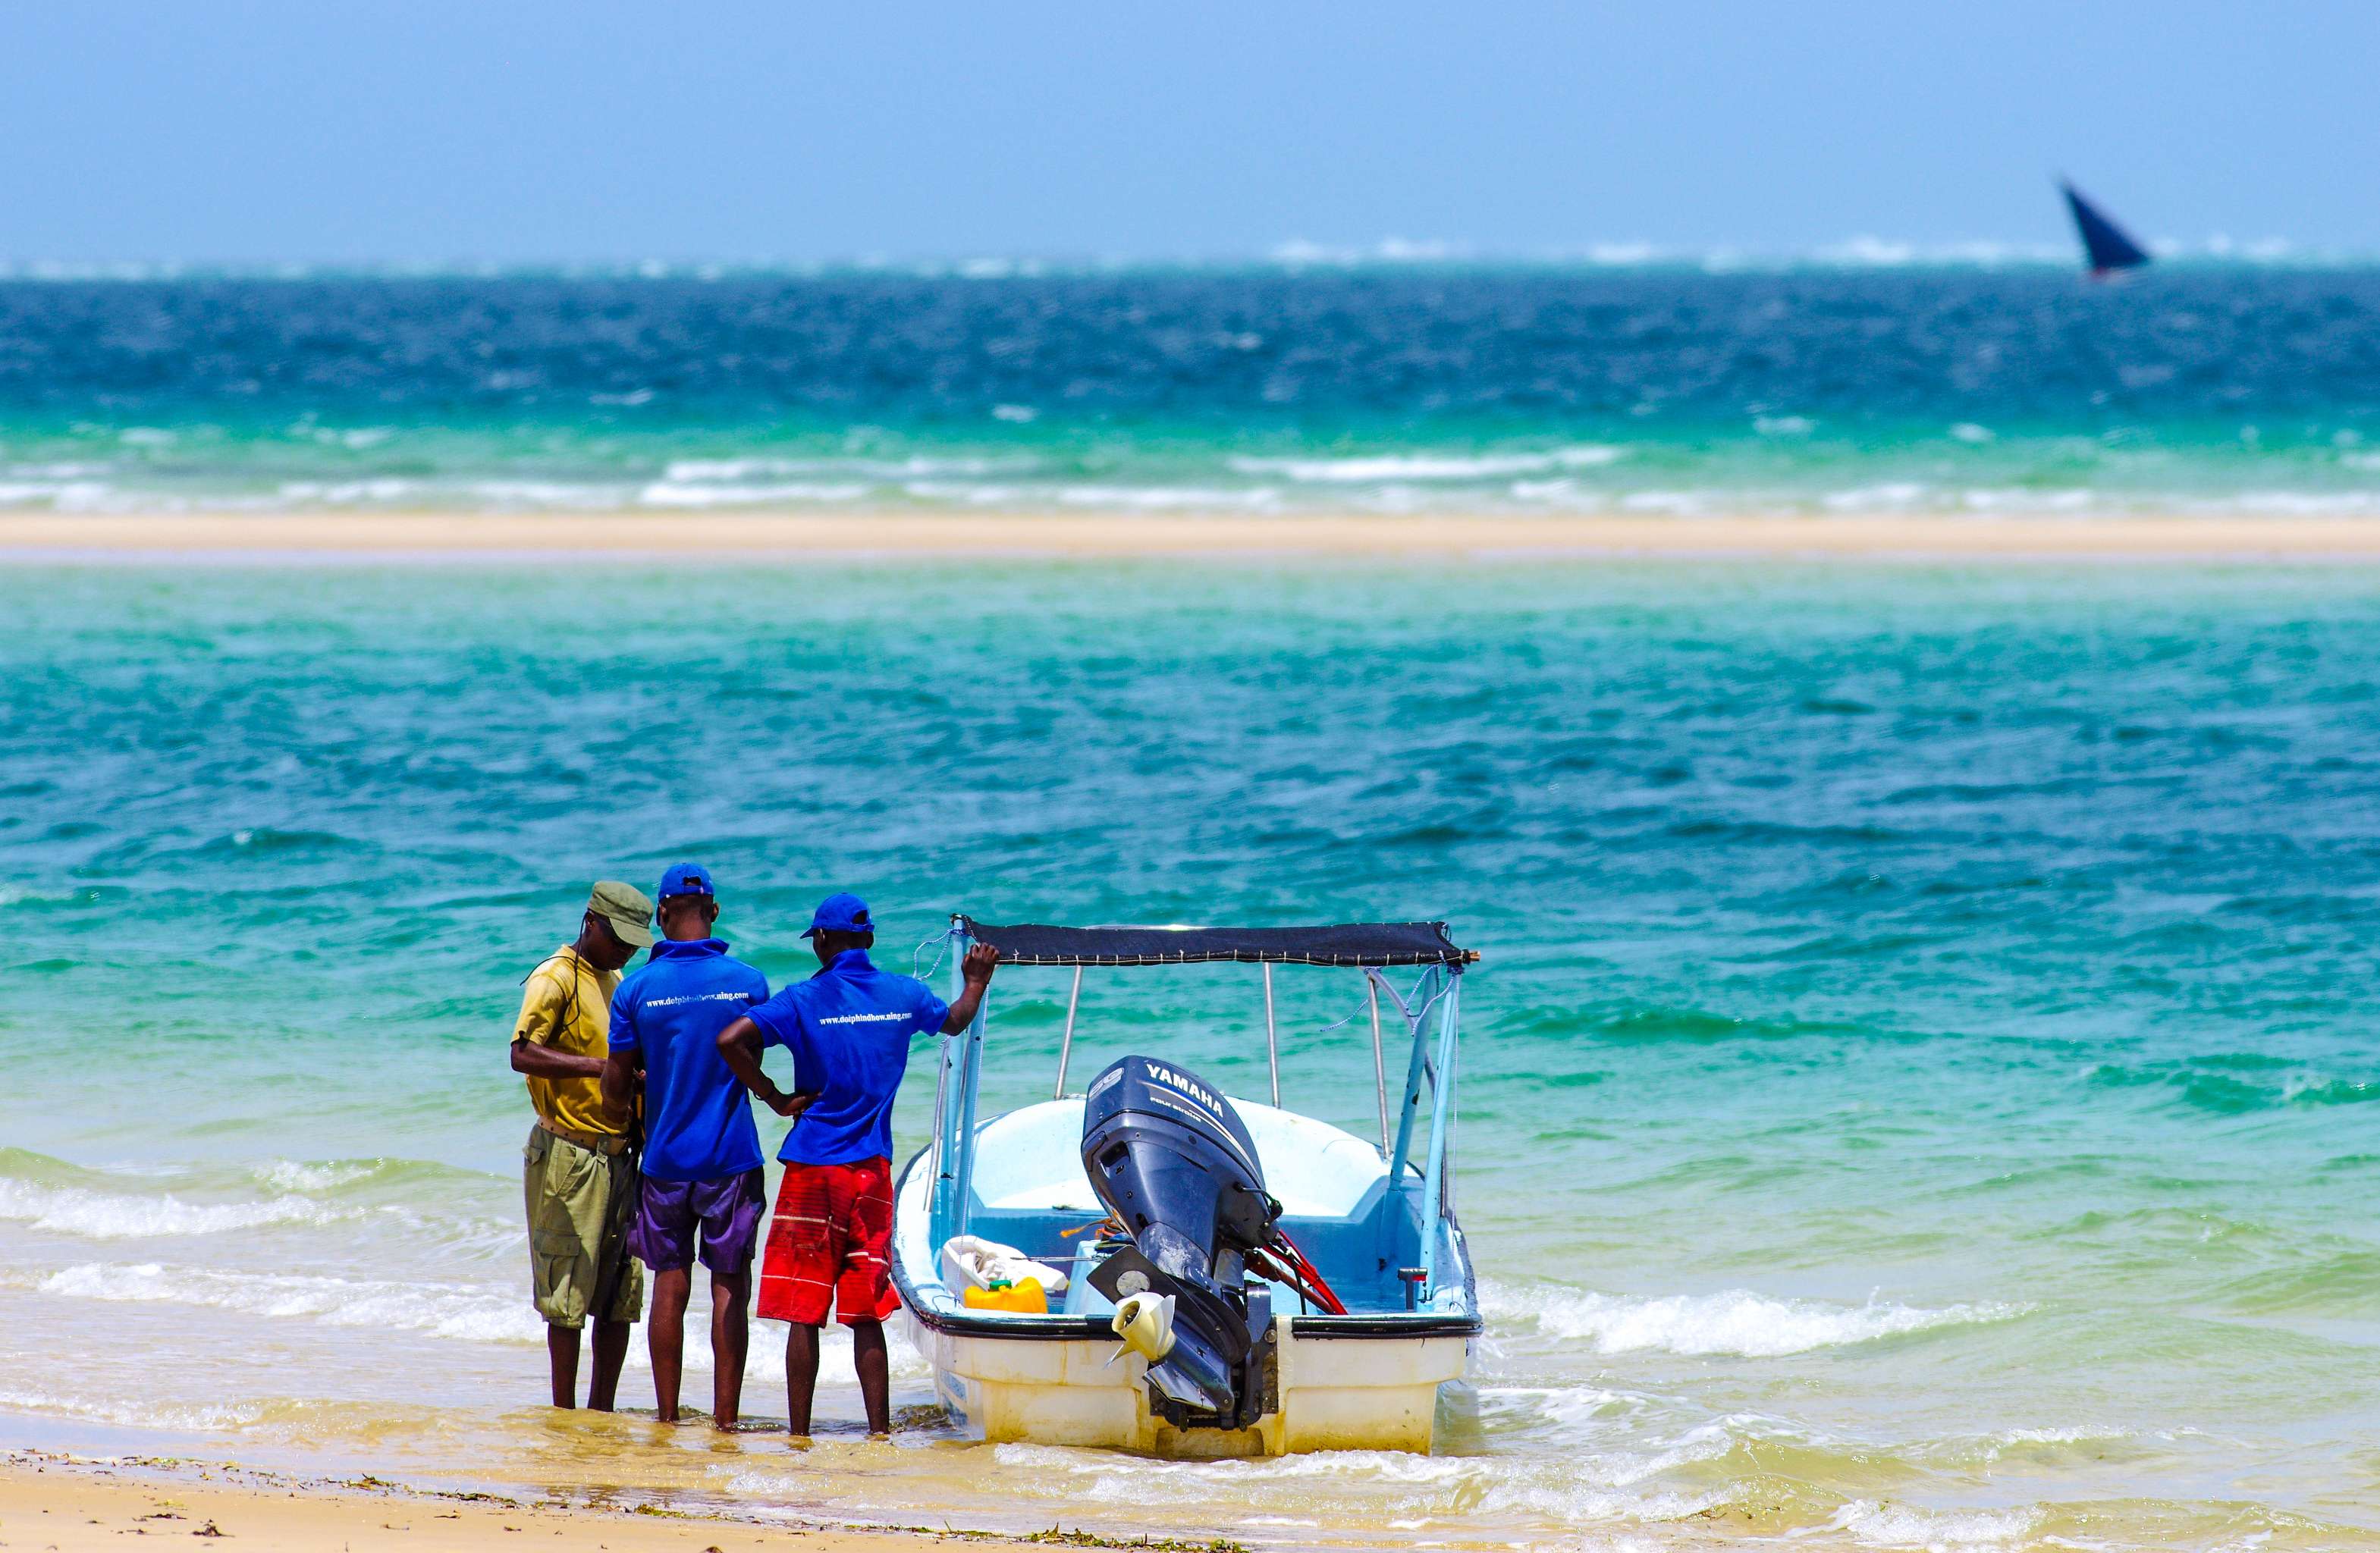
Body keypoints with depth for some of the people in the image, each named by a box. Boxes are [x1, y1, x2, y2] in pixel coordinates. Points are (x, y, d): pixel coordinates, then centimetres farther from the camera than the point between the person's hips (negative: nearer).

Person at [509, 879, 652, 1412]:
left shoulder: (615, 982, 18)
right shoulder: (555, 979, -9)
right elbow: (523, 1054, -23)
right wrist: (601, 1068, -31)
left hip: (618, 1156, 8)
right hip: (569, 1157, -8)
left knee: (621, 1292, 6)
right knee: (570, 1292, -6)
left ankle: (601, 1413, 12)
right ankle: (564, 1416, -2)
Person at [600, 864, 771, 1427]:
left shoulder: (636, 989, -5)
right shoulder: (747, 981, -5)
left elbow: (616, 1083, -1)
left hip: (664, 1155, 0)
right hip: (732, 1157, 0)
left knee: (669, 1285, 7)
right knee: (730, 1286, 4)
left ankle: (667, 1417, 9)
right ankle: (725, 1417, 1)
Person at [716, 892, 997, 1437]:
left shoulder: (804, 1000, -6)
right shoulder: (904, 995, 6)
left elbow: (731, 1040, -20)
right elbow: (955, 1021, 29)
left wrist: (774, 1098, -9)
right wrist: (975, 983, 49)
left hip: (812, 1167, -3)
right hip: (873, 1170, 3)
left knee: (804, 1315, 1)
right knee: (866, 1317, 6)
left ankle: (799, 1438, 2)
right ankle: (880, 1433, 2)